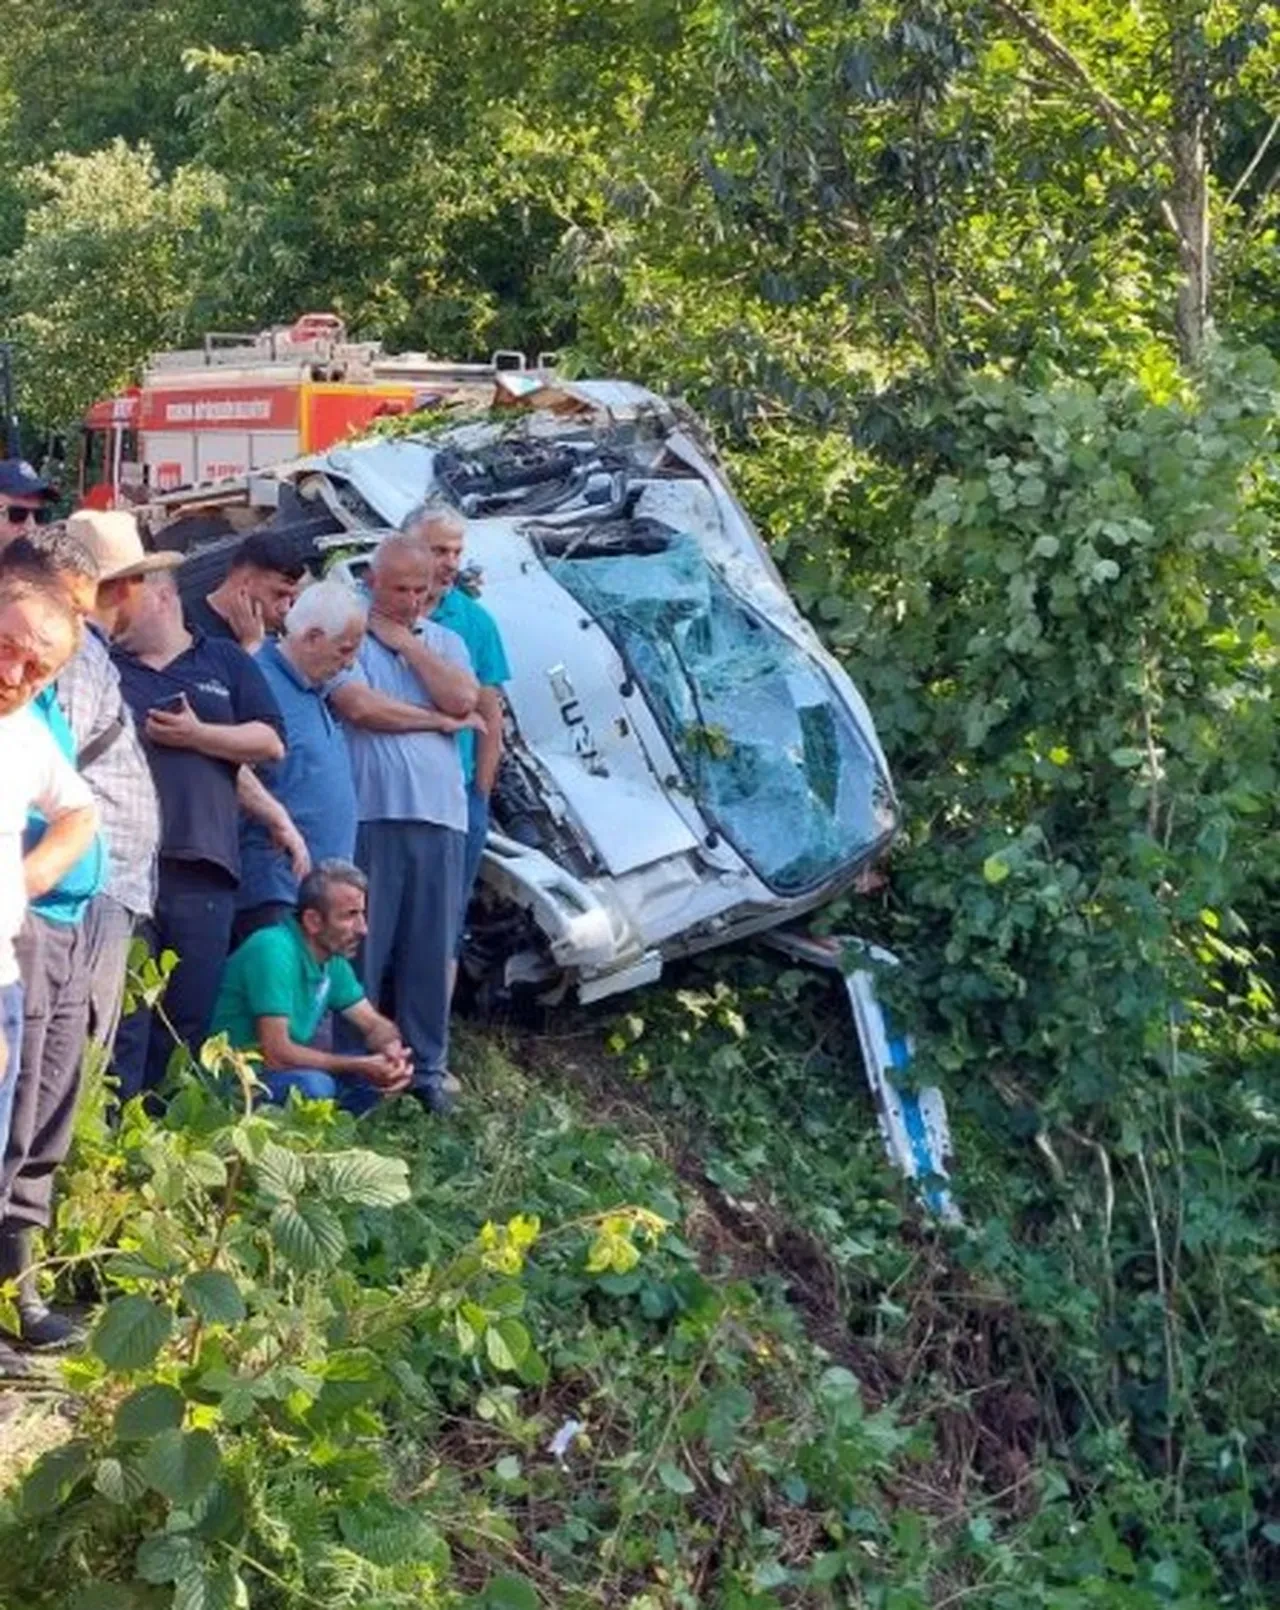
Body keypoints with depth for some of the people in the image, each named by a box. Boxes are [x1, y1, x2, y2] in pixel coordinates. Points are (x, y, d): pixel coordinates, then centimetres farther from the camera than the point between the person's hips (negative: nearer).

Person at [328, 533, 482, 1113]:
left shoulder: (444, 641, 18)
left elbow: (462, 698, 0)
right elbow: (360, 706, -12)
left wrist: (407, 644, 1)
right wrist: (441, 720, 0)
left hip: (440, 815, 4)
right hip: (371, 813, -4)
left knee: (432, 950, 7)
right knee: (364, 946, -3)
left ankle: (427, 1065, 15)